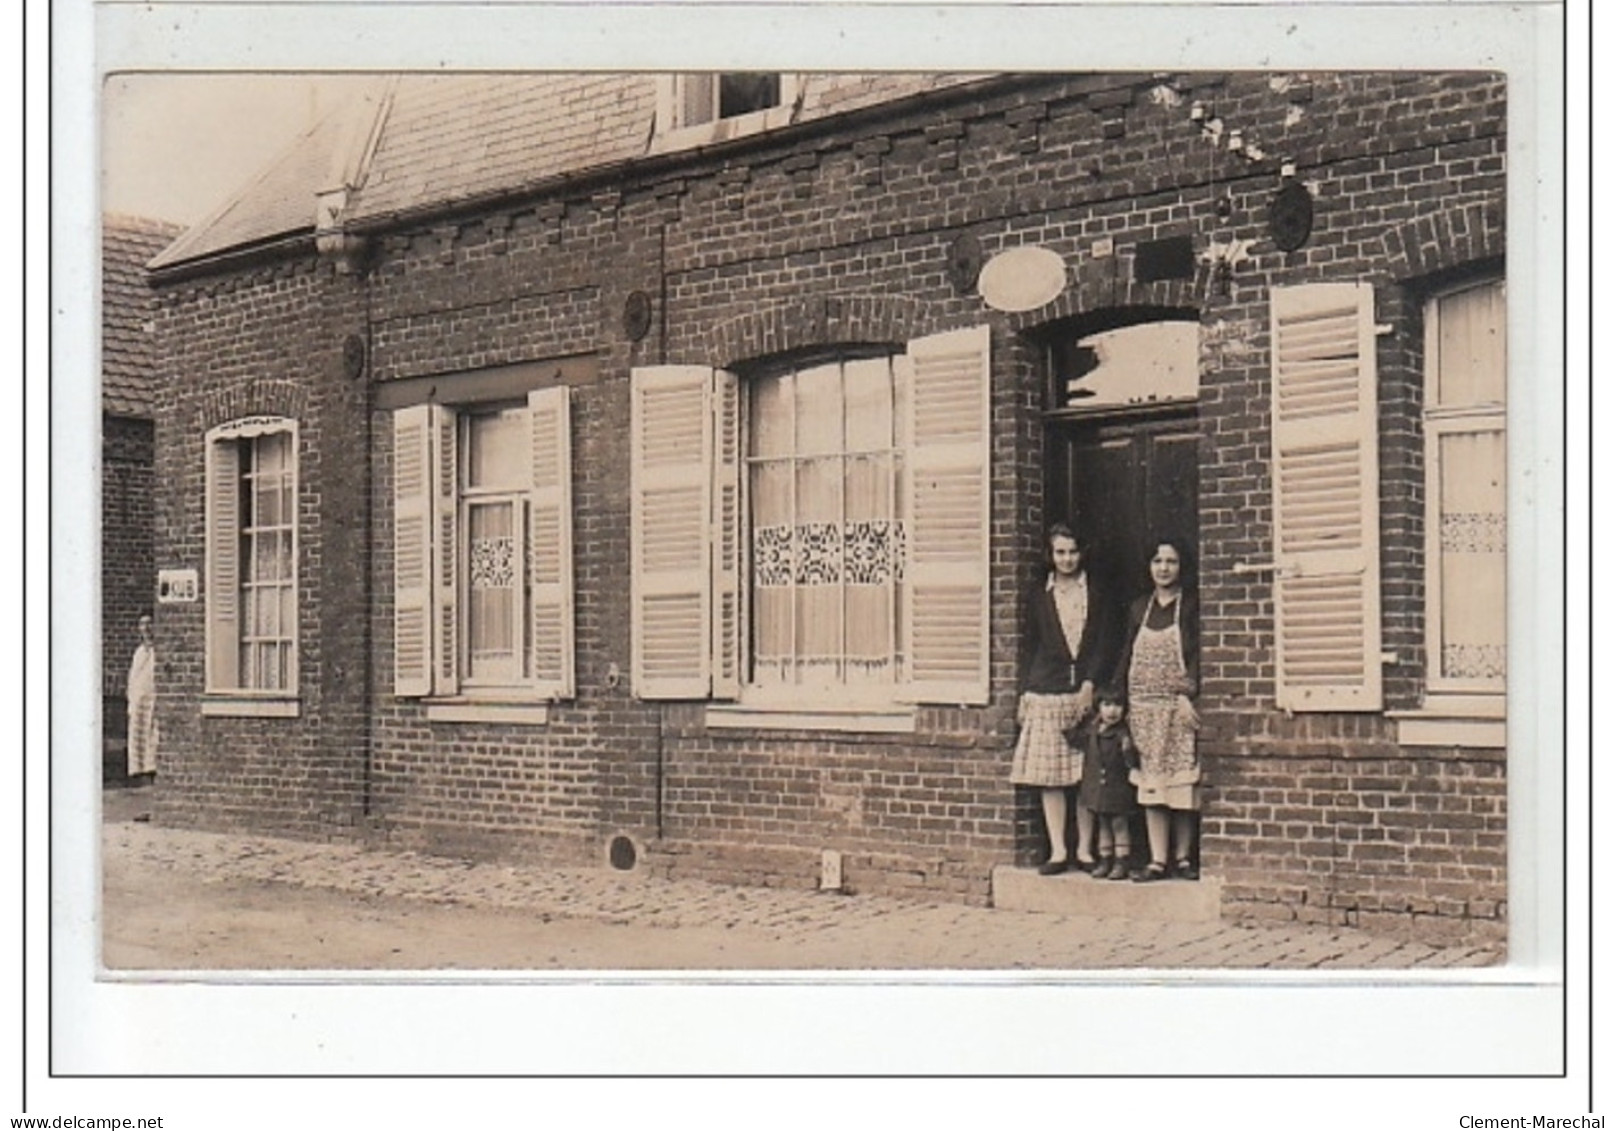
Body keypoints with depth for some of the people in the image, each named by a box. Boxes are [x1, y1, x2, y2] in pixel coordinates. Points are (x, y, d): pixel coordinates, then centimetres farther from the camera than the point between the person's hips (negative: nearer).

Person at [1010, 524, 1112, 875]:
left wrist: (1089, 684, -9)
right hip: (1046, 693, 1)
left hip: (1084, 691, -1)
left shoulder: (1095, 597, 9)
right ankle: (1058, 850, 1)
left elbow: (1102, 647, 4)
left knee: (1087, 773, -2)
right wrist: (1024, 695, 6)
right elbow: (1030, 649, 13)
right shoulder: (1039, 599, 12)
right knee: (1049, 775, -2)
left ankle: (1085, 848, 5)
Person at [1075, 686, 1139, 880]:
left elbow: (1132, 762, -16)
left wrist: (1128, 751, -35)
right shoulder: (1091, 733, 4)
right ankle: (1104, 861, 22)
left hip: (1118, 790, -5)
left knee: (1120, 825, 3)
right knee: (1103, 826, 14)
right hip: (1097, 789, 5)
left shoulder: (1123, 734, -12)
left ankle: (1121, 863, 9)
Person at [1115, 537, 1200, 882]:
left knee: (1182, 783, -1)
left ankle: (1183, 857, 9)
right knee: (1150, 783, 2)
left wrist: (1188, 695, -19)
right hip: (1144, 707, 4)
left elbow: (1198, 656, -6)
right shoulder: (1139, 608, 13)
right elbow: (1126, 658, 13)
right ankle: (1157, 860, 4)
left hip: (1178, 707, -4)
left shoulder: (1191, 607, 0)